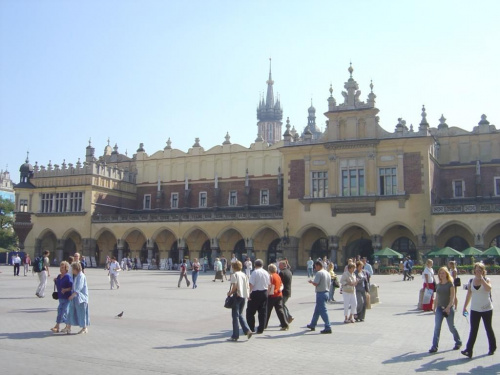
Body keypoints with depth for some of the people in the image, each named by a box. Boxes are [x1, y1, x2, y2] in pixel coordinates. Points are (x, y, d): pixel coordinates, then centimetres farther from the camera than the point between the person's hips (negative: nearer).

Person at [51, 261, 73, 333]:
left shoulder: (68, 277, -14)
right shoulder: (59, 276, 9)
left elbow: (71, 287, -14)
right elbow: (57, 286, 17)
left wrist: (65, 290, -29)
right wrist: (55, 281, 1)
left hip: (66, 297, -8)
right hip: (60, 296, 8)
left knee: (61, 311, -8)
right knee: (65, 311, 14)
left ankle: (57, 327, -5)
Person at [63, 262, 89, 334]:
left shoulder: (81, 276, -17)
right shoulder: (75, 276, 12)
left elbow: (78, 288, -24)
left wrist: (72, 295, -28)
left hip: (80, 298, -9)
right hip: (75, 297, 9)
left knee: (81, 312, 0)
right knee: (71, 312, 10)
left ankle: (85, 328, 11)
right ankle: (68, 327, 16)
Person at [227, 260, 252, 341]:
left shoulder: (234, 275, -9)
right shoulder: (244, 275, 11)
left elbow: (234, 286, -17)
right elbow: (247, 286, 9)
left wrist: (230, 293, -4)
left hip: (237, 296, -7)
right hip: (244, 296, 7)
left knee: (235, 316, 1)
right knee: (240, 314, 19)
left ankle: (235, 336, 4)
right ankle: (247, 330, 4)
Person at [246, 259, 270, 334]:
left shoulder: (254, 272, -11)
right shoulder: (266, 273, 7)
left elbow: (251, 284, -17)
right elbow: (269, 284, 11)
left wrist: (249, 293, -12)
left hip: (255, 293, -6)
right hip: (264, 293, 6)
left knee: (250, 312, 6)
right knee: (263, 312, 10)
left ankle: (251, 328, 6)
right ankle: (261, 329, 12)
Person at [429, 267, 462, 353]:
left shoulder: (450, 284, -7)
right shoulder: (438, 285, 8)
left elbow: (452, 297, -12)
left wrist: (448, 307, -22)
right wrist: (434, 307, 13)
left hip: (448, 308, -4)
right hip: (439, 308, 4)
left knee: (451, 327, 8)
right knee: (437, 327, -5)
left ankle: (458, 342, 33)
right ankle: (434, 346, -5)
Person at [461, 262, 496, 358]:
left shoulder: (486, 280, -4)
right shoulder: (471, 281, 6)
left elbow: (488, 288, -26)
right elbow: (469, 295, 10)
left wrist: (482, 279, -24)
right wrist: (465, 306, 8)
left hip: (487, 309, -2)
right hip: (475, 309, 2)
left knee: (488, 328, 11)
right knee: (473, 330, -3)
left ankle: (492, 348, 29)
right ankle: (468, 351, -8)